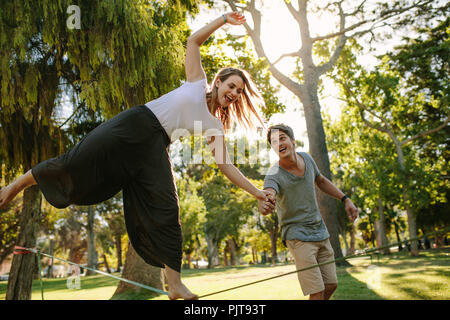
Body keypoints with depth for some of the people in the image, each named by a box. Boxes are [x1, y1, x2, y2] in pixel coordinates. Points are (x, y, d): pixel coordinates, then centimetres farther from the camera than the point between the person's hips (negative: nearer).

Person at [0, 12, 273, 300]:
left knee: (166, 210, -8)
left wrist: (257, 192, 1)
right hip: (137, 123, -2)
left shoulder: (215, 127, 10)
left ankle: (175, 285, -3)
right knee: (77, 161, -11)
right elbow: (194, 41, 12)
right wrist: (224, 20, 8)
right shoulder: (198, 83, 9)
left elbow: (226, 166, 6)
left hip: (155, 147, 2)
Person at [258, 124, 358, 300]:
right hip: (298, 237, -6)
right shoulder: (274, 175, -21)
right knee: (317, 292, -12)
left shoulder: (306, 158, -1)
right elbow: (267, 195, -43)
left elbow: (321, 181, 18)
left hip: (320, 232, 6)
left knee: (331, 285, 11)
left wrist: (345, 199, 12)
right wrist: (264, 206, -67)